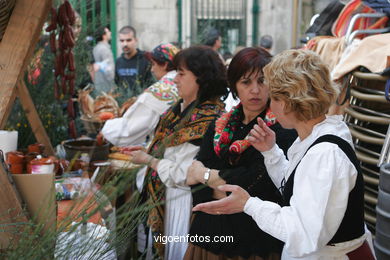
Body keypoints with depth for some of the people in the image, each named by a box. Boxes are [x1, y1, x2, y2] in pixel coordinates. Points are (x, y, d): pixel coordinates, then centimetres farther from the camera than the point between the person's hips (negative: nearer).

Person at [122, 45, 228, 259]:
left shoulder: (206, 118, -23)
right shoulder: (184, 108, 5)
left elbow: (183, 175, -24)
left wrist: (148, 160, -12)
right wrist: (148, 151, 4)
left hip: (184, 201, -9)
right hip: (165, 198, 9)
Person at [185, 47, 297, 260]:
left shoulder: (284, 129, -13)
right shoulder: (220, 126, 7)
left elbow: (258, 183, -21)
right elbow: (193, 179, 0)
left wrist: (206, 175, -7)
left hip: (258, 242, -5)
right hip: (212, 233, 5)